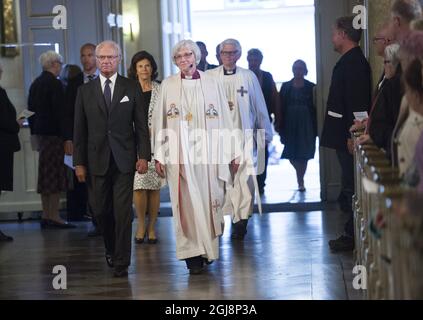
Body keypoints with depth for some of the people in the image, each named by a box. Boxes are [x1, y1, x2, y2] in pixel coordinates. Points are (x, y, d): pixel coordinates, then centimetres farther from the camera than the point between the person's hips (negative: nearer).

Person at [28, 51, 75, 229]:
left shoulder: (36, 83, 13)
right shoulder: (55, 84, -13)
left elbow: (31, 109, 17)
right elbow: (59, 112, -18)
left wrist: (34, 132, 21)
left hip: (40, 132, 9)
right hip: (54, 133, -9)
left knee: (45, 173, 12)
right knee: (56, 173, -6)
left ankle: (46, 215, 16)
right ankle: (54, 216, -5)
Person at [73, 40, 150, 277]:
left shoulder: (132, 88, 4)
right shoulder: (85, 91, 7)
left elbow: (141, 125, 3)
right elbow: (79, 130, 7)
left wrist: (143, 156, -5)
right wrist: (79, 162, 2)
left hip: (124, 159, -2)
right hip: (97, 160, 2)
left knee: (123, 212, -5)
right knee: (102, 211, 7)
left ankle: (121, 262, 0)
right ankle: (111, 250, 30)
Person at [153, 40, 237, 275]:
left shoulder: (212, 83, 5)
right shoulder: (168, 85, 5)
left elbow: (224, 119, 7)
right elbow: (159, 122, 5)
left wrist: (231, 153, 3)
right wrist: (159, 156, -1)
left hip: (208, 154, 1)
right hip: (179, 155, -1)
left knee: (209, 200, 4)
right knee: (187, 203, -4)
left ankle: (209, 248, 20)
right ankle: (193, 254, 0)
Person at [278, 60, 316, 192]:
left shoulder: (311, 87, 1)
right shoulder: (286, 87, 5)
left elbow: (315, 108, -1)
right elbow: (281, 108, 3)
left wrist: (315, 128, -6)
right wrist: (282, 128, -3)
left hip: (306, 126, -1)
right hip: (290, 125, 2)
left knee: (304, 154, -2)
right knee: (292, 155, 0)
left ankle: (301, 181, 8)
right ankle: (301, 180, 24)